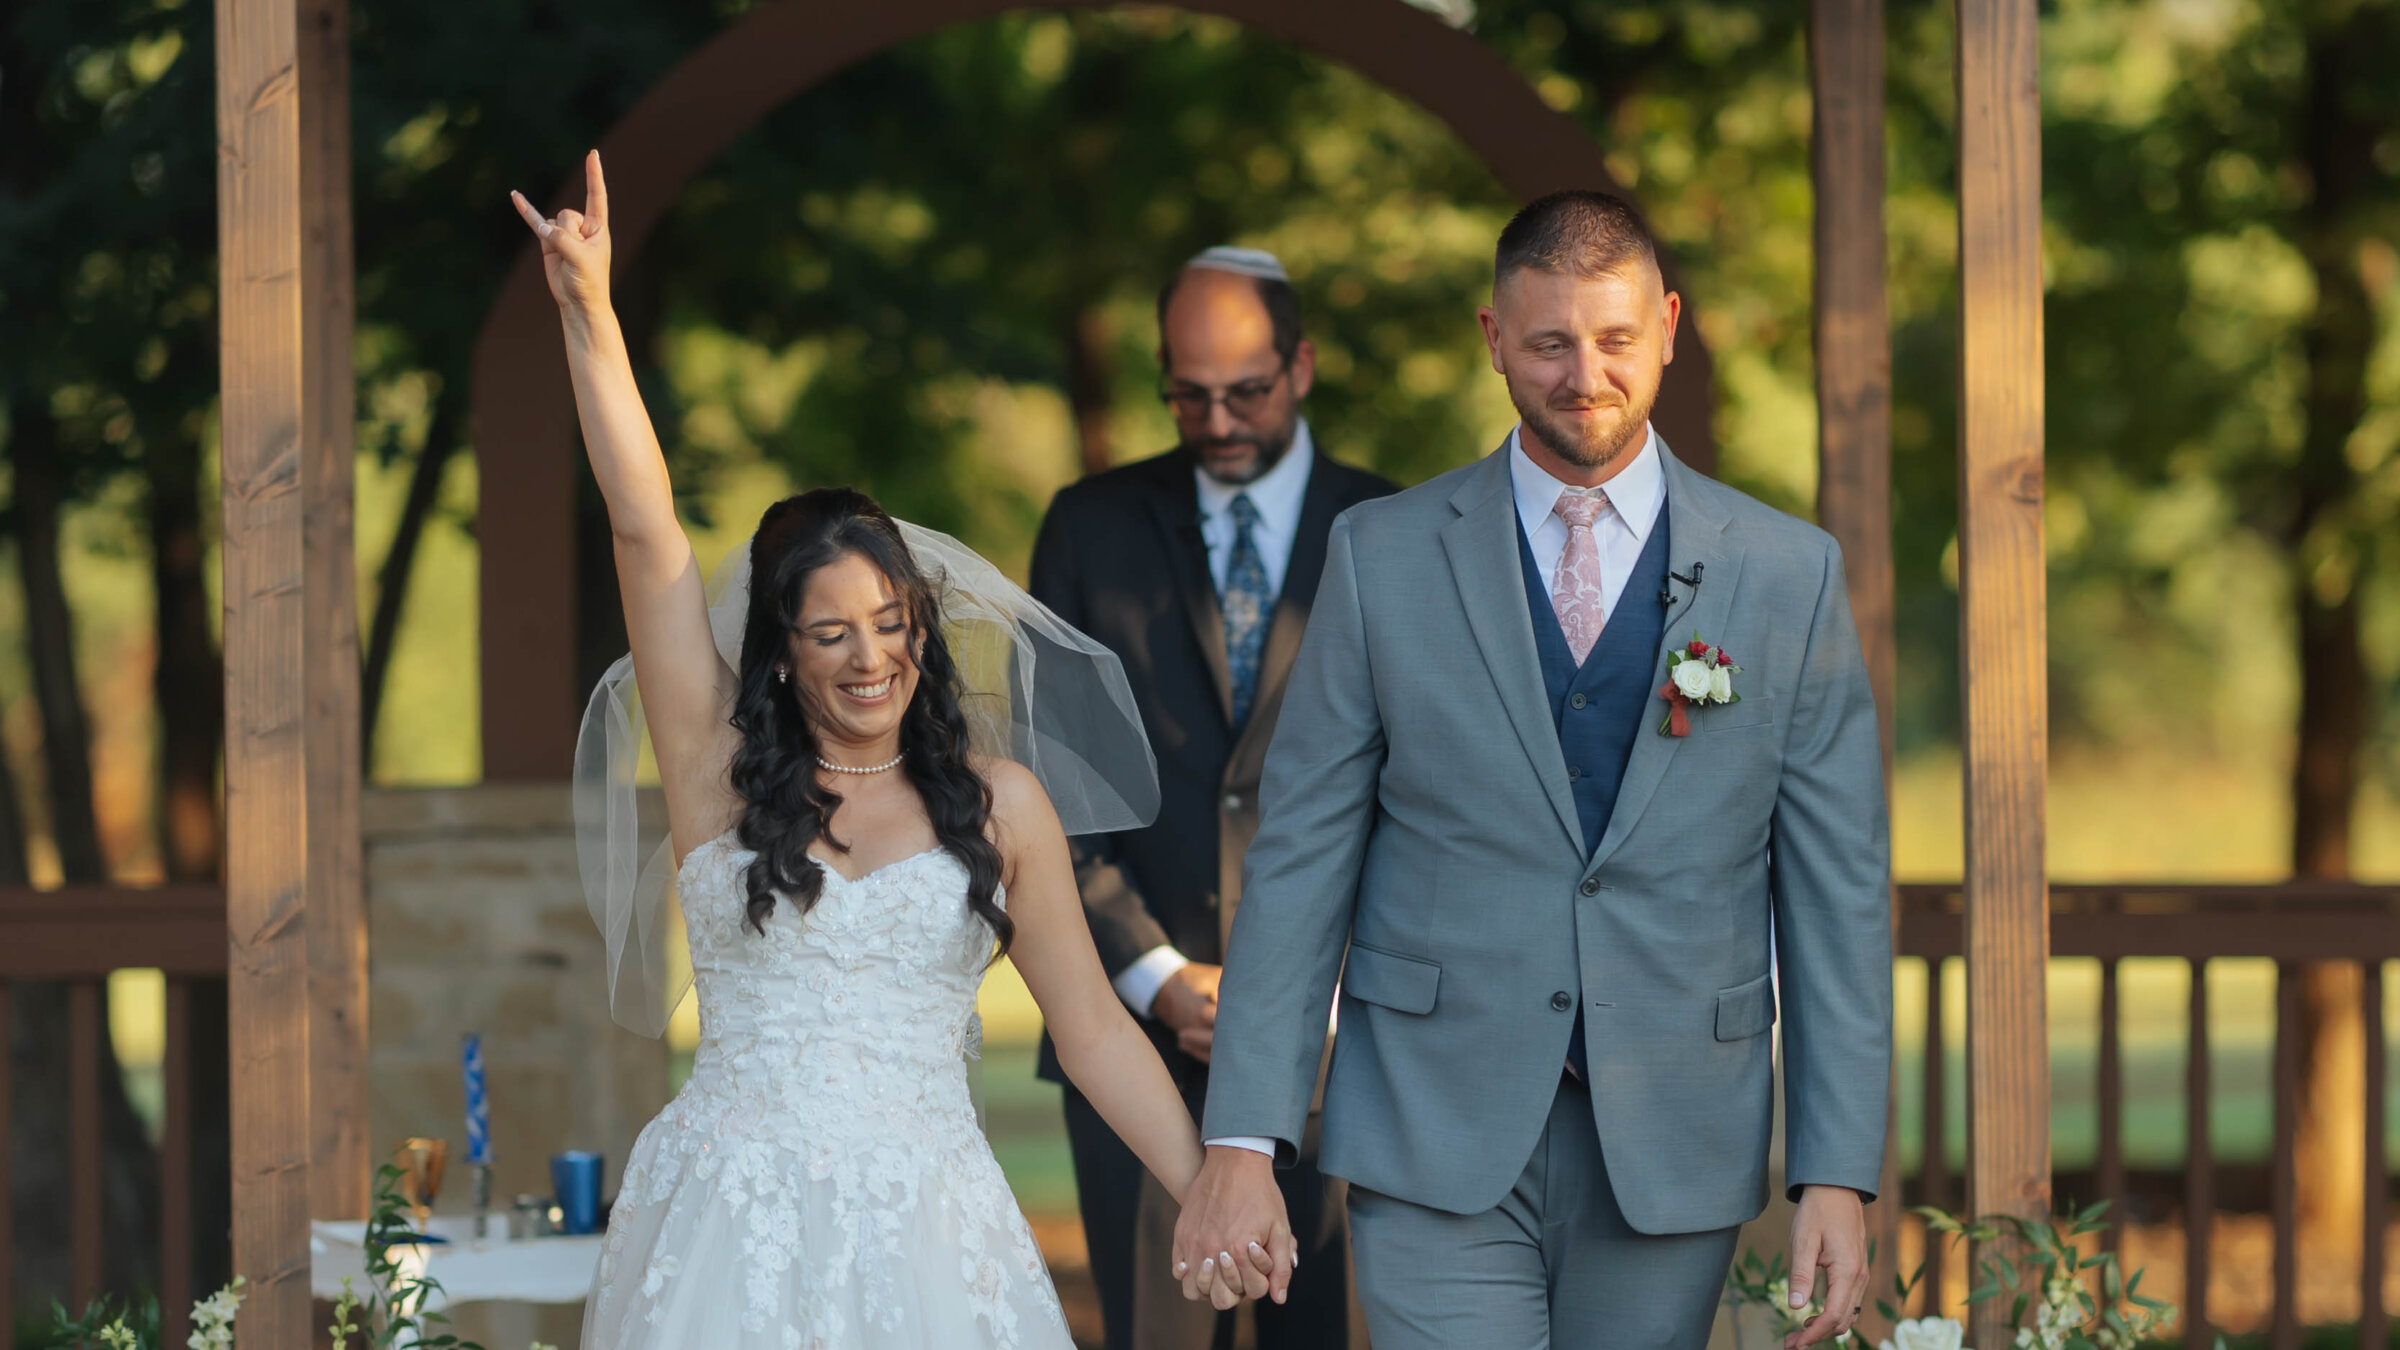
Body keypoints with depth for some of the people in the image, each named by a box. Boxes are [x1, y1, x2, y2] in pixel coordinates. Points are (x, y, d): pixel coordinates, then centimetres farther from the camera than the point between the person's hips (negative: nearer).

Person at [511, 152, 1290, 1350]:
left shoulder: (998, 805, 7)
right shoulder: (721, 770, 6)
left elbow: (1092, 1031, 9)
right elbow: (644, 532, -1)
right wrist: (587, 313, -8)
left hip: (922, 1239, 1)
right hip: (732, 1238, 0)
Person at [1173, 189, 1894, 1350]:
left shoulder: (1789, 577, 4)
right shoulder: (1383, 557, 3)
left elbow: (1839, 891, 4)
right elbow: (1299, 857, 3)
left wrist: (1837, 1173, -3)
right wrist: (1244, 1138, -4)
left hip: (1670, 1157, 1)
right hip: (1437, 1142, -1)